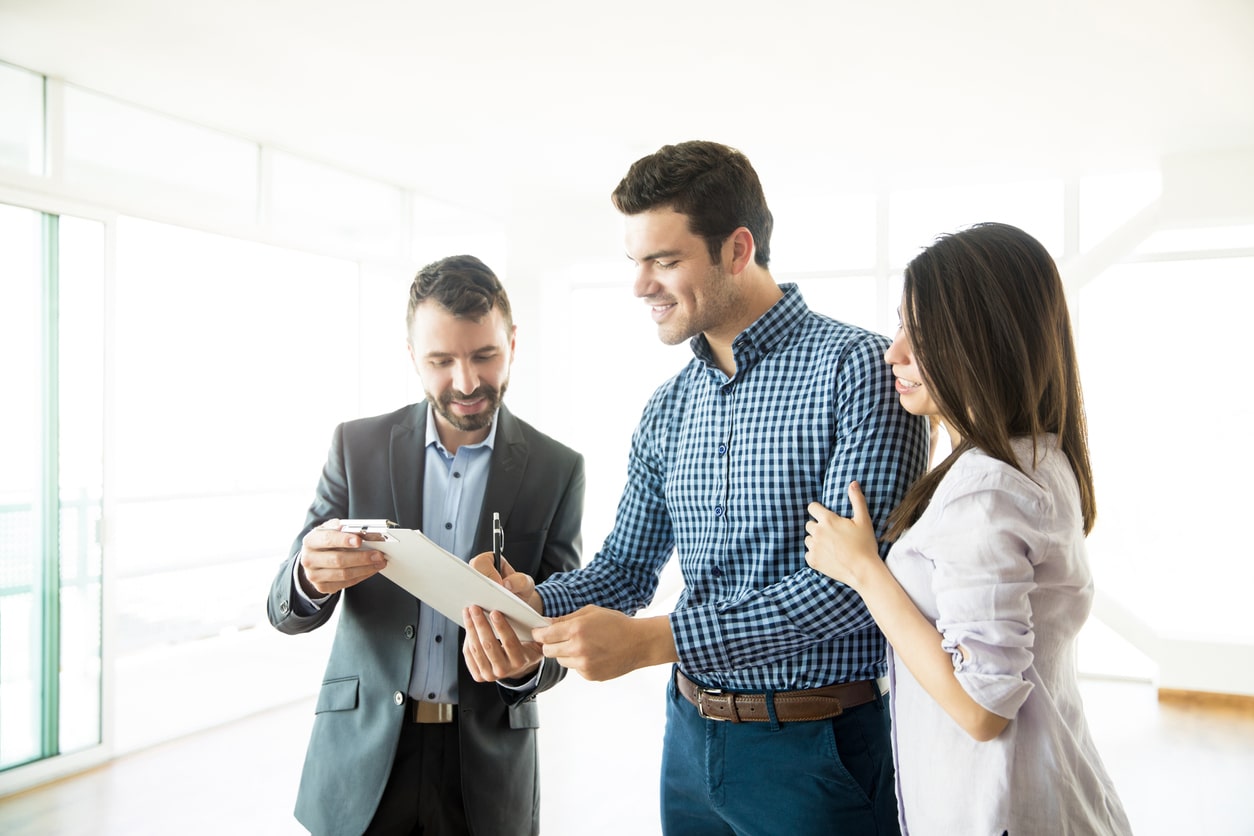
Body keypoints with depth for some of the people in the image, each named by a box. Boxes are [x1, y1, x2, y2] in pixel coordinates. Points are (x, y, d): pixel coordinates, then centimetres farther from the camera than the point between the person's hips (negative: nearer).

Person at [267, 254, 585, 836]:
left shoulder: (557, 470, -5)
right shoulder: (357, 446, -3)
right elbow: (285, 609, -4)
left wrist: (528, 663, -26)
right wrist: (310, 578, -28)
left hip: (487, 765, 0)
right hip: (362, 756, 1)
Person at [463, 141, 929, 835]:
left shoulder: (860, 368, -15)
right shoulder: (667, 410, 6)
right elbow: (627, 565, 11)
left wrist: (652, 639, -26)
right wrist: (533, 601, -11)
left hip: (817, 750, -6)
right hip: (693, 737, 6)